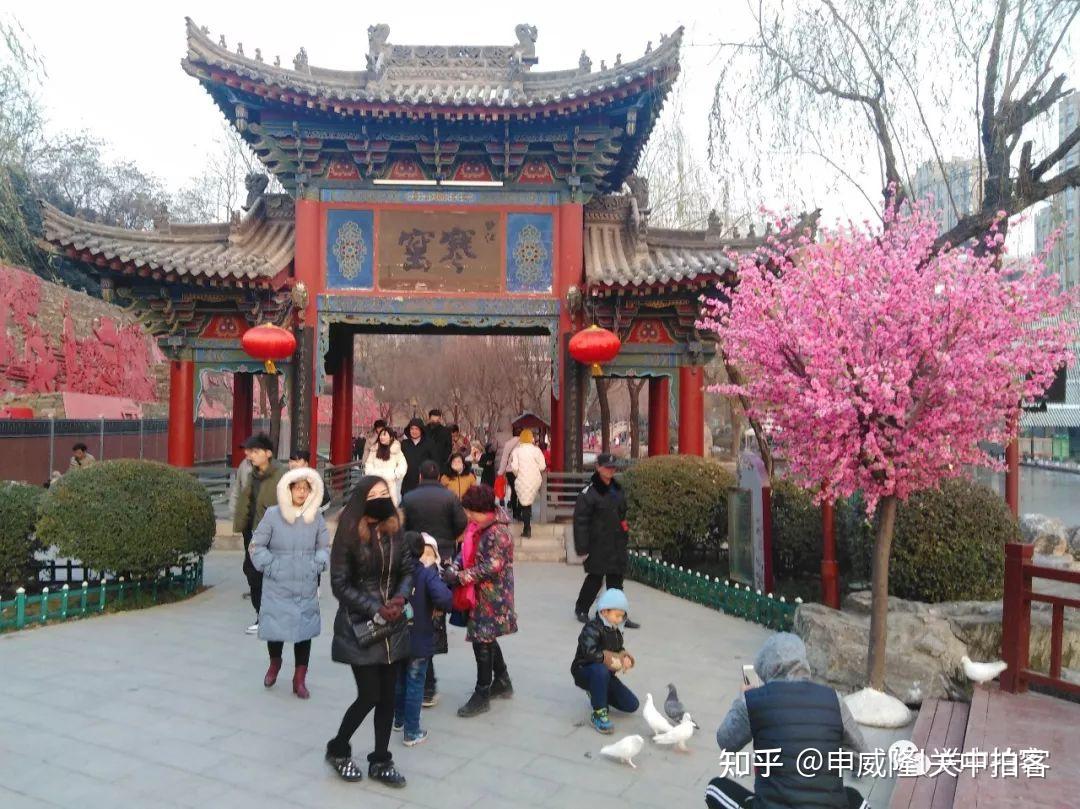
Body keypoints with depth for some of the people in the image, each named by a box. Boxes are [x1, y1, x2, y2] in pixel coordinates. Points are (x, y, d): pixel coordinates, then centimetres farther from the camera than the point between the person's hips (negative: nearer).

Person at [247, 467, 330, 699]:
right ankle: (274, 663, 39)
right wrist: (270, 567, -7)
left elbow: (325, 546, 11)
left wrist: (317, 566, -3)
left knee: (304, 630, 6)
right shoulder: (273, 515, -8)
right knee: (275, 627, 5)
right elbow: (256, 546, -1)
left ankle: (300, 679, 22)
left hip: (307, 589, 2)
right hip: (277, 587, -2)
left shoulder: (316, 518, -1)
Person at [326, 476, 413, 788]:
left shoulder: (395, 531, 2)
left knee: (388, 696, 10)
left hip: (392, 624, 5)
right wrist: (375, 610, -18)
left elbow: (408, 569, 5)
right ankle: (337, 750, 26)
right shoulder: (348, 534, -12)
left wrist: (400, 598, -15)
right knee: (369, 696, -1)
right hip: (359, 625, -5)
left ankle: (380, 761, 27)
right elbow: (340, 585, -12)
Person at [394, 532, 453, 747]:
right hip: (419, 640, -5)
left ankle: (399, 720, 39)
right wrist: (439, 609, -13)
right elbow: (444, 599, -33)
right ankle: (412, 732, 12)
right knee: (415, 685, 5)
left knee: (400, 680, 22)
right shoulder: (428, 573, -19)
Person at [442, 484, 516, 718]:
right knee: (486, 639, 19)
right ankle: (503, 682, 35)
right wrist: (455, 566, -3)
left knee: (482, 641, -3)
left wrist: (459, 576, -22)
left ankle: (482, 695, 9)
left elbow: (491, 567, -23)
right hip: (483, 595, 9)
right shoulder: (483, 529, 9)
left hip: (493, 598, -9)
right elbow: (471, 555, 16)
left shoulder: (498, 533, -20)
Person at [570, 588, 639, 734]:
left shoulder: (615, 631, 4)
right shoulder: (592, 629, -22)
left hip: (606, 675, 8)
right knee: (600, 670, -43)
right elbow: (590, 653, -38)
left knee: (631, 705, -1)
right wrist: (612, 661, -29)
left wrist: (625, 657, -5)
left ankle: (596, 694, 19)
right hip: (583, 672, -8)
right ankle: (599, 714, -26)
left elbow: (619, 649, 18)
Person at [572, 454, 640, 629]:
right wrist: (582, 548, -15)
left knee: (616, 580, 8)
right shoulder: (589, 492, -12)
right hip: (598, 546, -6)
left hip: (617, 544, 6)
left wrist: (624, 540, 21)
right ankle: (581, 609, 25)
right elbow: (580, 521, -13)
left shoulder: (617, 489, 11)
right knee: (595, 579, 4)